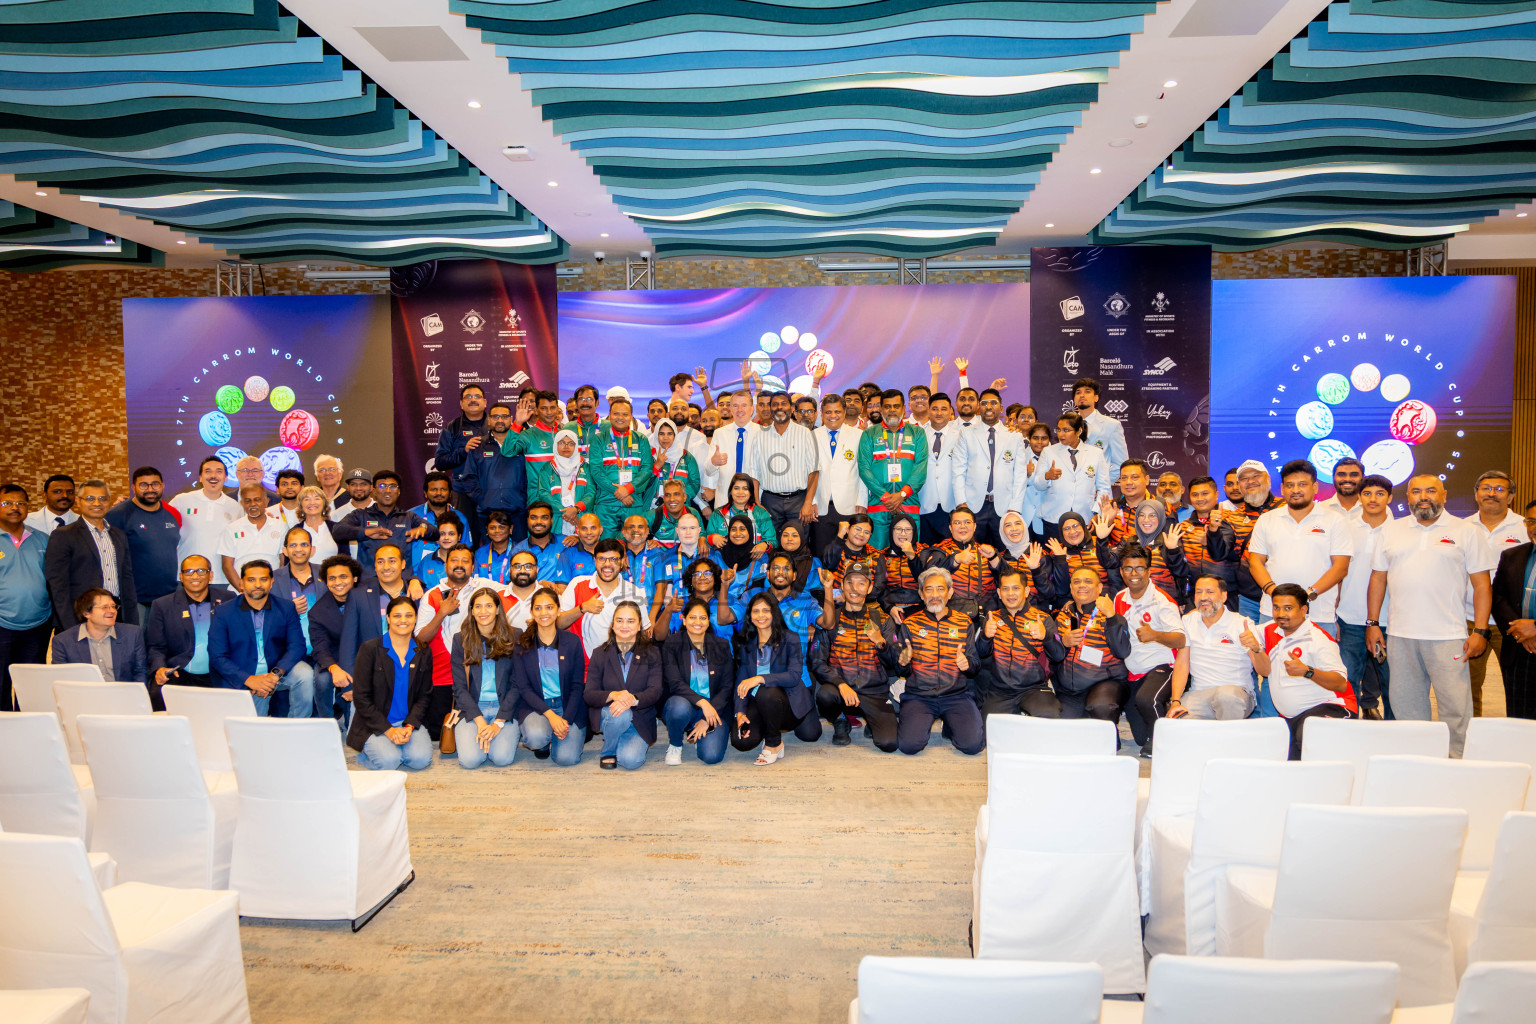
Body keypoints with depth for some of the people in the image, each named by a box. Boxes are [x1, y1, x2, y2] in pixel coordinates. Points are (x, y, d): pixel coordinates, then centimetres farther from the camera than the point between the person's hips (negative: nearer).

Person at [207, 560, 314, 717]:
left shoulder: (286, 608, 3)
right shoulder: (223, 612, 0)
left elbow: (297, 646, -5)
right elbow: (217, 657, -4)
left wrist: (275, 674, -23)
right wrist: (249, 679, -18)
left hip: (279, 671, 1)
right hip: (242, 681, -1)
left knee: (305, 674, -29)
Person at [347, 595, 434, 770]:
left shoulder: (423, 653, 6)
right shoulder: (370, 649, -5)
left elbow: (423, 696, 7)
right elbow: (361, 698, -7)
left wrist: (409, 726, -11)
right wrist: (388, 730, -15)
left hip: (408, 721, 3)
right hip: (374, 725, -3)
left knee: (421, 759, -23)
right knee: (389, 761, -27)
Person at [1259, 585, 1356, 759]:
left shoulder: (1317, 638, -9)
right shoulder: (1270, 631, 12)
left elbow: (1341, 684, -18)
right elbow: (1265, 671, 3)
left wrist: (1306, 671, -34)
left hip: (1328, 706, -7)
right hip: (1289, 717, 7)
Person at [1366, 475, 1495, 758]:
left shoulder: (1466, 531, 3)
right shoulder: (1392, 530, 11)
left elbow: (1482, 584, 1)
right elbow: (1378, 578, 13)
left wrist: (1480, 631, -6)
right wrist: (1372, 623, 7)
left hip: (1448, 636, -3)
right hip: (1400, 635, 3)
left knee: (1456, 707, -2)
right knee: (1406, 704, 11)